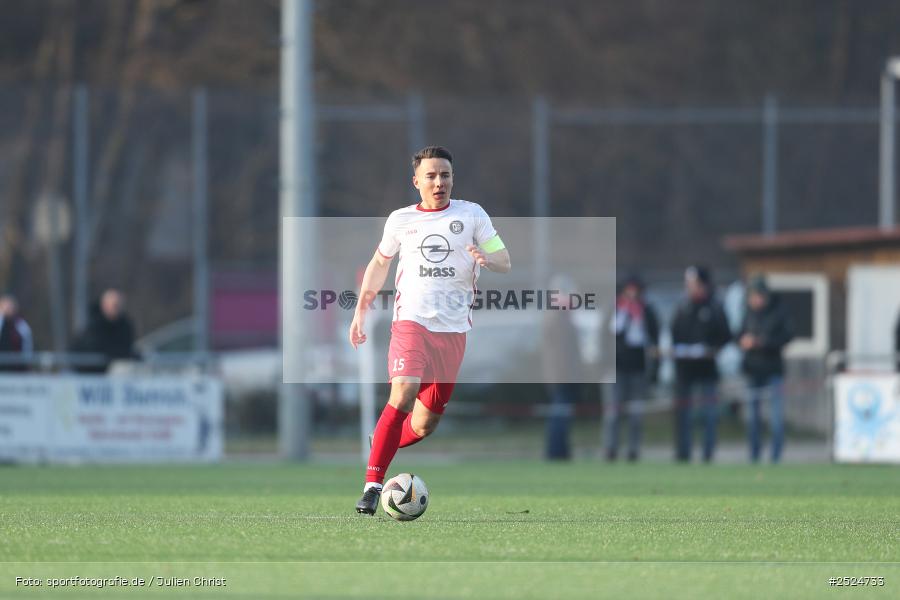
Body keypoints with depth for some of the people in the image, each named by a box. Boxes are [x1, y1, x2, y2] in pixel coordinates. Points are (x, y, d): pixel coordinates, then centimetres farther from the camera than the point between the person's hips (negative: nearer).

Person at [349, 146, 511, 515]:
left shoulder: (471, 215, 7)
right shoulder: (400, 220, 8)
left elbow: (505, 262, 5)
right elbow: (380, 263, 24)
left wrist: (487, 259, -18)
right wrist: (360, 311, 21)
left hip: (453, 329, 2)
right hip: (411, 321, -2)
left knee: (425, 425, 3)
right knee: (403, 396, -25)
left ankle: (381, 446, 33)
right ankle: (372, 485, -24)